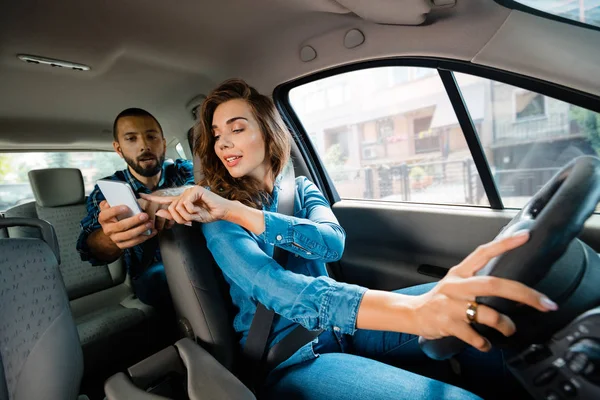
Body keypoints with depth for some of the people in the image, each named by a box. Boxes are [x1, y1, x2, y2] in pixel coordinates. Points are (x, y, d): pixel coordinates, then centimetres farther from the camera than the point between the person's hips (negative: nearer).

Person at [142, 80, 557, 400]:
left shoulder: (301, 189, 7)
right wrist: (412, 311, -44)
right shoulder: (218, 219, -7)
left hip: (343, 325, 4)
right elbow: (275, 288, -27)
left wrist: (236, 211, -23)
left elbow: (332, 241, -16)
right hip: (288, 357, -4)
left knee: (481, 307, -18)